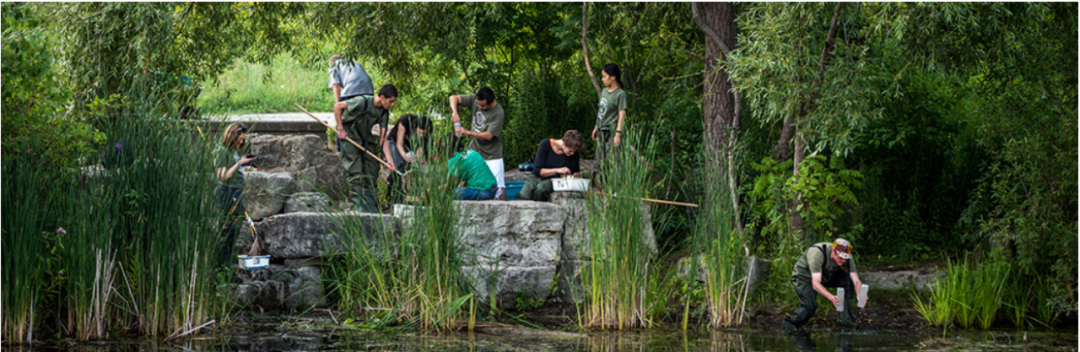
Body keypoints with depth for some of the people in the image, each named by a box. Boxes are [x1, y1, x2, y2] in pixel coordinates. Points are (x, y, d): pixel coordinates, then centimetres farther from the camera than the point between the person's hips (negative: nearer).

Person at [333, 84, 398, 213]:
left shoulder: (384, 112, -7)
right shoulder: (363, 102, -27)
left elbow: (383, 137, -7)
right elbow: (337, 106, -20)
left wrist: (388, 159, -17)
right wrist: (340, 129, -17)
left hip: (365, 137, 6)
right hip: (349, 133, -6)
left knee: (372, 170, 0)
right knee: (356, 173, -14)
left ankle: (371, 208, 5)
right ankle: (358, 206, -14)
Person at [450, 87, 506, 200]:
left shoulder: (498, 114, -21)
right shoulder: (474, 99, -4)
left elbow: (488, 135, -24)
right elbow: (454, 98, 2)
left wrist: (467, 132, -25)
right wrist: (455, 113, -18)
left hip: (491, 155, -5)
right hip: (474, 150, 5)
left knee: (498, 185, -7)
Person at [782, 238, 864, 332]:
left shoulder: (847, 258, -21)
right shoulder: (817, 254, -38)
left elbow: (856, 281, -20)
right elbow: (815, 284, -44)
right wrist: (831, 297, -60)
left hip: (826, 276, 6)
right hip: (804, 277, -6)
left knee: (849, 281, -16)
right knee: (809, 306, -26)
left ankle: (845, 319, -7)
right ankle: (790, 322, 3)